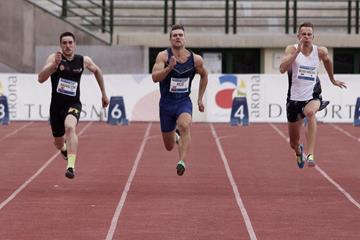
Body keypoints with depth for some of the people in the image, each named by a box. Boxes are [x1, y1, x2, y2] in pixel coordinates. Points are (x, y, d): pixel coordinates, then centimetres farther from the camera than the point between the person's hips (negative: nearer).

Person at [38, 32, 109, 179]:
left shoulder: (84, 61, -2)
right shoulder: (54, 58, -10)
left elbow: (97, 71, 20)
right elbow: (41, 79, -23)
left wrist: (104, 94, 24)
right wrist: (54, 64, -38)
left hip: (73, 104, -1)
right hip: (56, 105, 1)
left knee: (70, 127, -33)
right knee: (58, 143, 16)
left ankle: (71, 166, -40)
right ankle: (64, 148, 56)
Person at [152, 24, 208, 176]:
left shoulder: (196, 59, -4)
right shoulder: (163, 56, -11)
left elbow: (204, 75, 16)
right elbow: (155, 78, -23)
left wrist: (200, 98, 15)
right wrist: (169, 67, -37)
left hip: (184, 102, 0)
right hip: (166, 103, 0)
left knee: (185, 125, -35)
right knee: (169, 147, 11)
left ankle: (182, 162, -39)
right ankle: (175, 135, 49)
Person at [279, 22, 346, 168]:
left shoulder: (320, 51, -2)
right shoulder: (292, 49, -9)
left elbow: (327, 61, 23)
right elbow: (282, 69, -25)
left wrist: (332, 79, 33)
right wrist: (297, 51, -29)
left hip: (312, 97, -1)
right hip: (294, 98, 1)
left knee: (310, 112, -40)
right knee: (293, 143, 12)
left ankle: (310, 155, -44)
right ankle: (299, 152, 52)